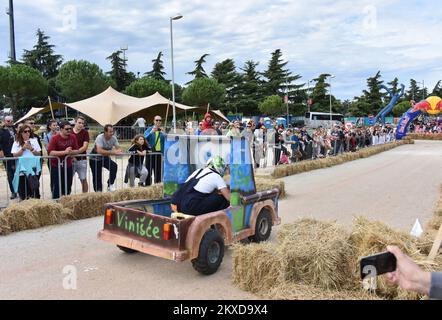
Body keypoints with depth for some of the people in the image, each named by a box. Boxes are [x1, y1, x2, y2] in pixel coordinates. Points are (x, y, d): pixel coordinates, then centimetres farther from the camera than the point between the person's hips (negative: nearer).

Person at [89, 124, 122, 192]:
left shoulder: (114, 138, -14)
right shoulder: (100, 138, -29)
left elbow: (118, 149, -14)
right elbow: (99, 151, -43)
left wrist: (118, 151, -39)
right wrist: (112, 152, -44)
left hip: (105, 158, 4)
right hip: (95, 159, -4)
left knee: (114, 166, -23)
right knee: (97, 177, 1)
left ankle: (110, 185, -8)